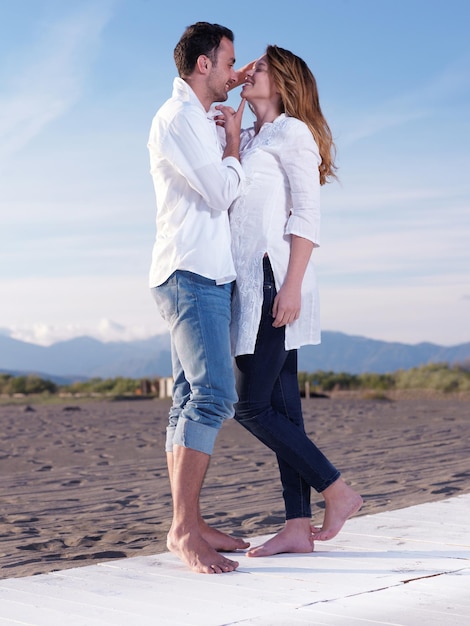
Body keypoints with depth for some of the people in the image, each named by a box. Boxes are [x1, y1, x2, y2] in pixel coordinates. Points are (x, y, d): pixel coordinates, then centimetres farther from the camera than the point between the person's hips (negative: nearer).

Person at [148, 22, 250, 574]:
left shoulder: (196, 118, 22)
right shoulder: (178, 117, -9)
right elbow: (223, 192, -14)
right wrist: (233, 138, 2)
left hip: (204, 278, 10)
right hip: (190, 274, -10)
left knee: (191, 400, 6)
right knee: (214, 394, -19)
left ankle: (190, 525, 8)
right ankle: (182, 530, -20)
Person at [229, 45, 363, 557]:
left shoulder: (292, 132, -3)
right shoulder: (248, 138, 22)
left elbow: (307, 216, -12)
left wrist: (292, 284, -19)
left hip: (275, 280, -8)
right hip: (253, 283, 8)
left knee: (251, 406, -9)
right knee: (280, 408, 5)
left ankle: (338, 491, 2)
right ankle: (297, 527, 7)